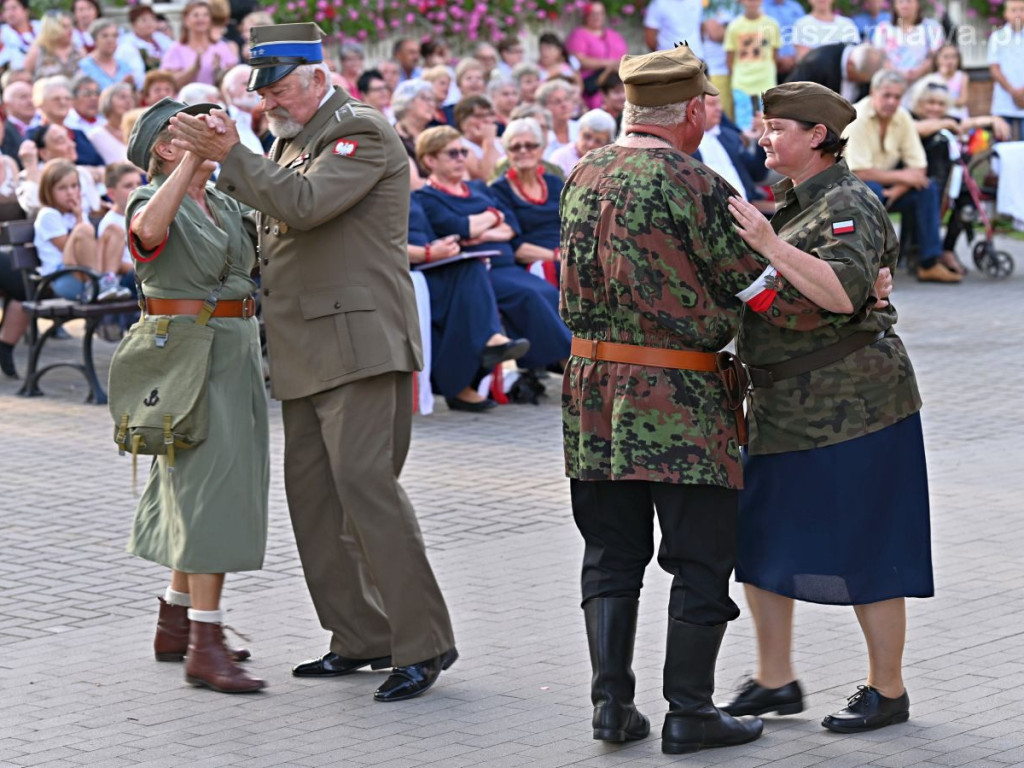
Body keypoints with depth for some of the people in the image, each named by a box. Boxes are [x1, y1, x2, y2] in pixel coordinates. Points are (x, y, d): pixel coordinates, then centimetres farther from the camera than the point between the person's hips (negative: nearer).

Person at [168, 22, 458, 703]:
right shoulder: (295, 141, 19)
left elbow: (304, 205, -22)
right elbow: (278, 220, 27)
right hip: (304, 356, 10)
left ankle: (423, 643, -11)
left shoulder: (362, 133, -9)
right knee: (311, 493, 9)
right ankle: (360, 638, 16)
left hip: (359, 341, -10)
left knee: (366, 485, -15)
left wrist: (231, 155, -17)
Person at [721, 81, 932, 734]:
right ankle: (776, 680, 20)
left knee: (865, 554, -1)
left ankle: (888, 691, 10)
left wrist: (770, 245, -32)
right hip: (783, 408, 10)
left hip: (852, 405, -10)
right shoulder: (791, 203, 15)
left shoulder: (849, 205, -14)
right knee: (759, 540, 10)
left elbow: (844, 292, -30)